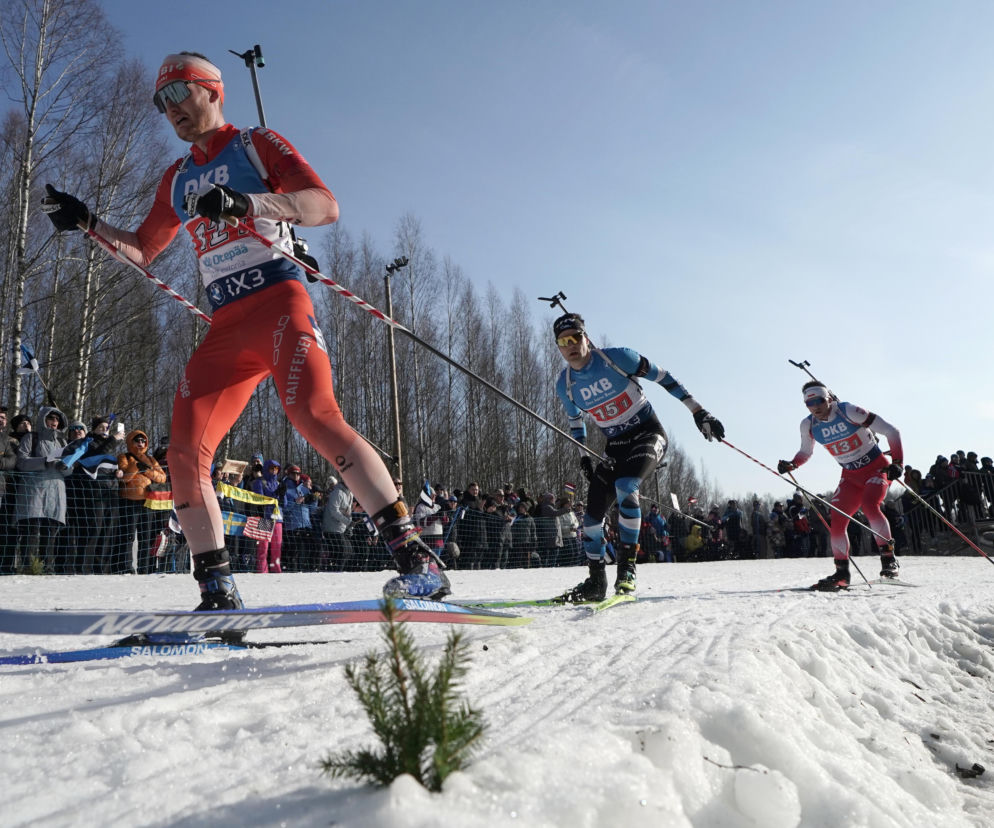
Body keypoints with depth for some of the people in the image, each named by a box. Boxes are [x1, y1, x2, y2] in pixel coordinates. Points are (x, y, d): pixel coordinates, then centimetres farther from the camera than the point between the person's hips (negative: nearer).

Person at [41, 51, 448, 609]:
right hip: (226, 327, 6)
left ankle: (416, 557, -27)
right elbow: (141, 250, 36)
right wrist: (87, 222, 19)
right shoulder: (178, 180, 25)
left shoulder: (258, 144, 8)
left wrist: (245, 202, -21)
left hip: (279, 301, -6)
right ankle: (218, 592, 5)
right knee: (185, 453, -5)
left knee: (315, 416, -28)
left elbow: (326, 206, -7)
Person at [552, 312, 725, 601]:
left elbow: (663, 377, -9)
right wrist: (583, 455, 10)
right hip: (616, 446, 5)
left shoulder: (617, 357, -18)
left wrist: (698, 412, -10)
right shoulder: (565, 384, -3)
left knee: (625, 487, -33)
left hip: (649, 433, -5)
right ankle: (596, 582, 13)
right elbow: (575, 419, 16)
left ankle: (627, 566, -22)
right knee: (592, 513, -4)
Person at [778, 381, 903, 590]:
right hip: (850, 476, 5)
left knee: (869, 505, -31)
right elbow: (805, 452, 13)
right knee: (837, 520, -8)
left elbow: (891, 431, -16)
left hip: (877, 468, -5)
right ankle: (842, 572, 3)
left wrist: (897, 462, -24)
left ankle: (889, 560, -22)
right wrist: (791, 464, -8)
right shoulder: (808, 425, -6)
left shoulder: (849, 411, -21)